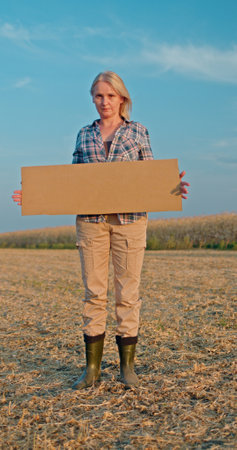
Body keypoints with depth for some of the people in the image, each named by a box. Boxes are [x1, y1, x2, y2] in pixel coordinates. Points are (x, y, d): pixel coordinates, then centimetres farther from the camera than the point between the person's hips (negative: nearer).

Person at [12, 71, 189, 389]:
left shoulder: (138, 131, 7)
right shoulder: (84, 135, 12)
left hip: (129, 219, -2)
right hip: (91, 219, 2)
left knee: (127, 293, 1)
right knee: (93, 293, 3)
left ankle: (127, 365, 14)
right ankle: (92, 367, 12)